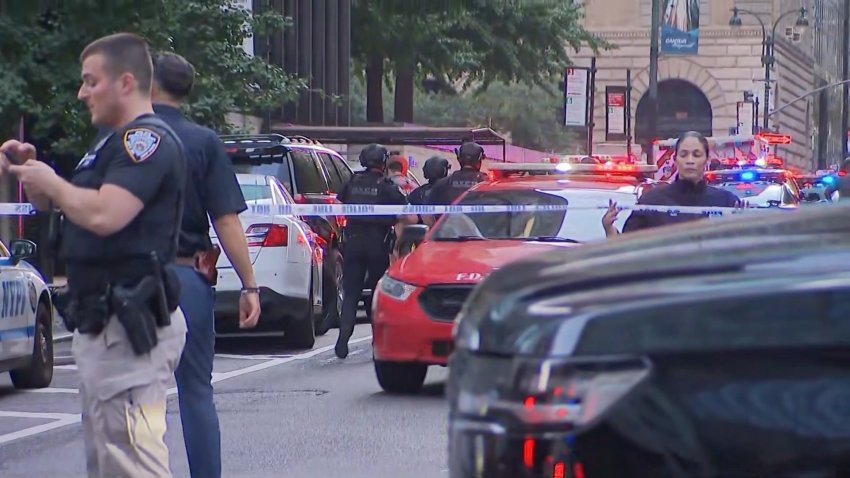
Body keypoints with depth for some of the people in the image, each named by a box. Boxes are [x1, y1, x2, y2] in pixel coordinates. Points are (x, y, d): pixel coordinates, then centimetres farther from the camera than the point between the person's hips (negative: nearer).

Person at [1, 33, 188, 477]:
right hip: (100, 323, 11)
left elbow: (103, 215, -28)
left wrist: (50, 182, -12)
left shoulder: (147, 139, -14)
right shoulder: (116, 142, 21)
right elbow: (53, 205, 26)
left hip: (128, 325, -11)